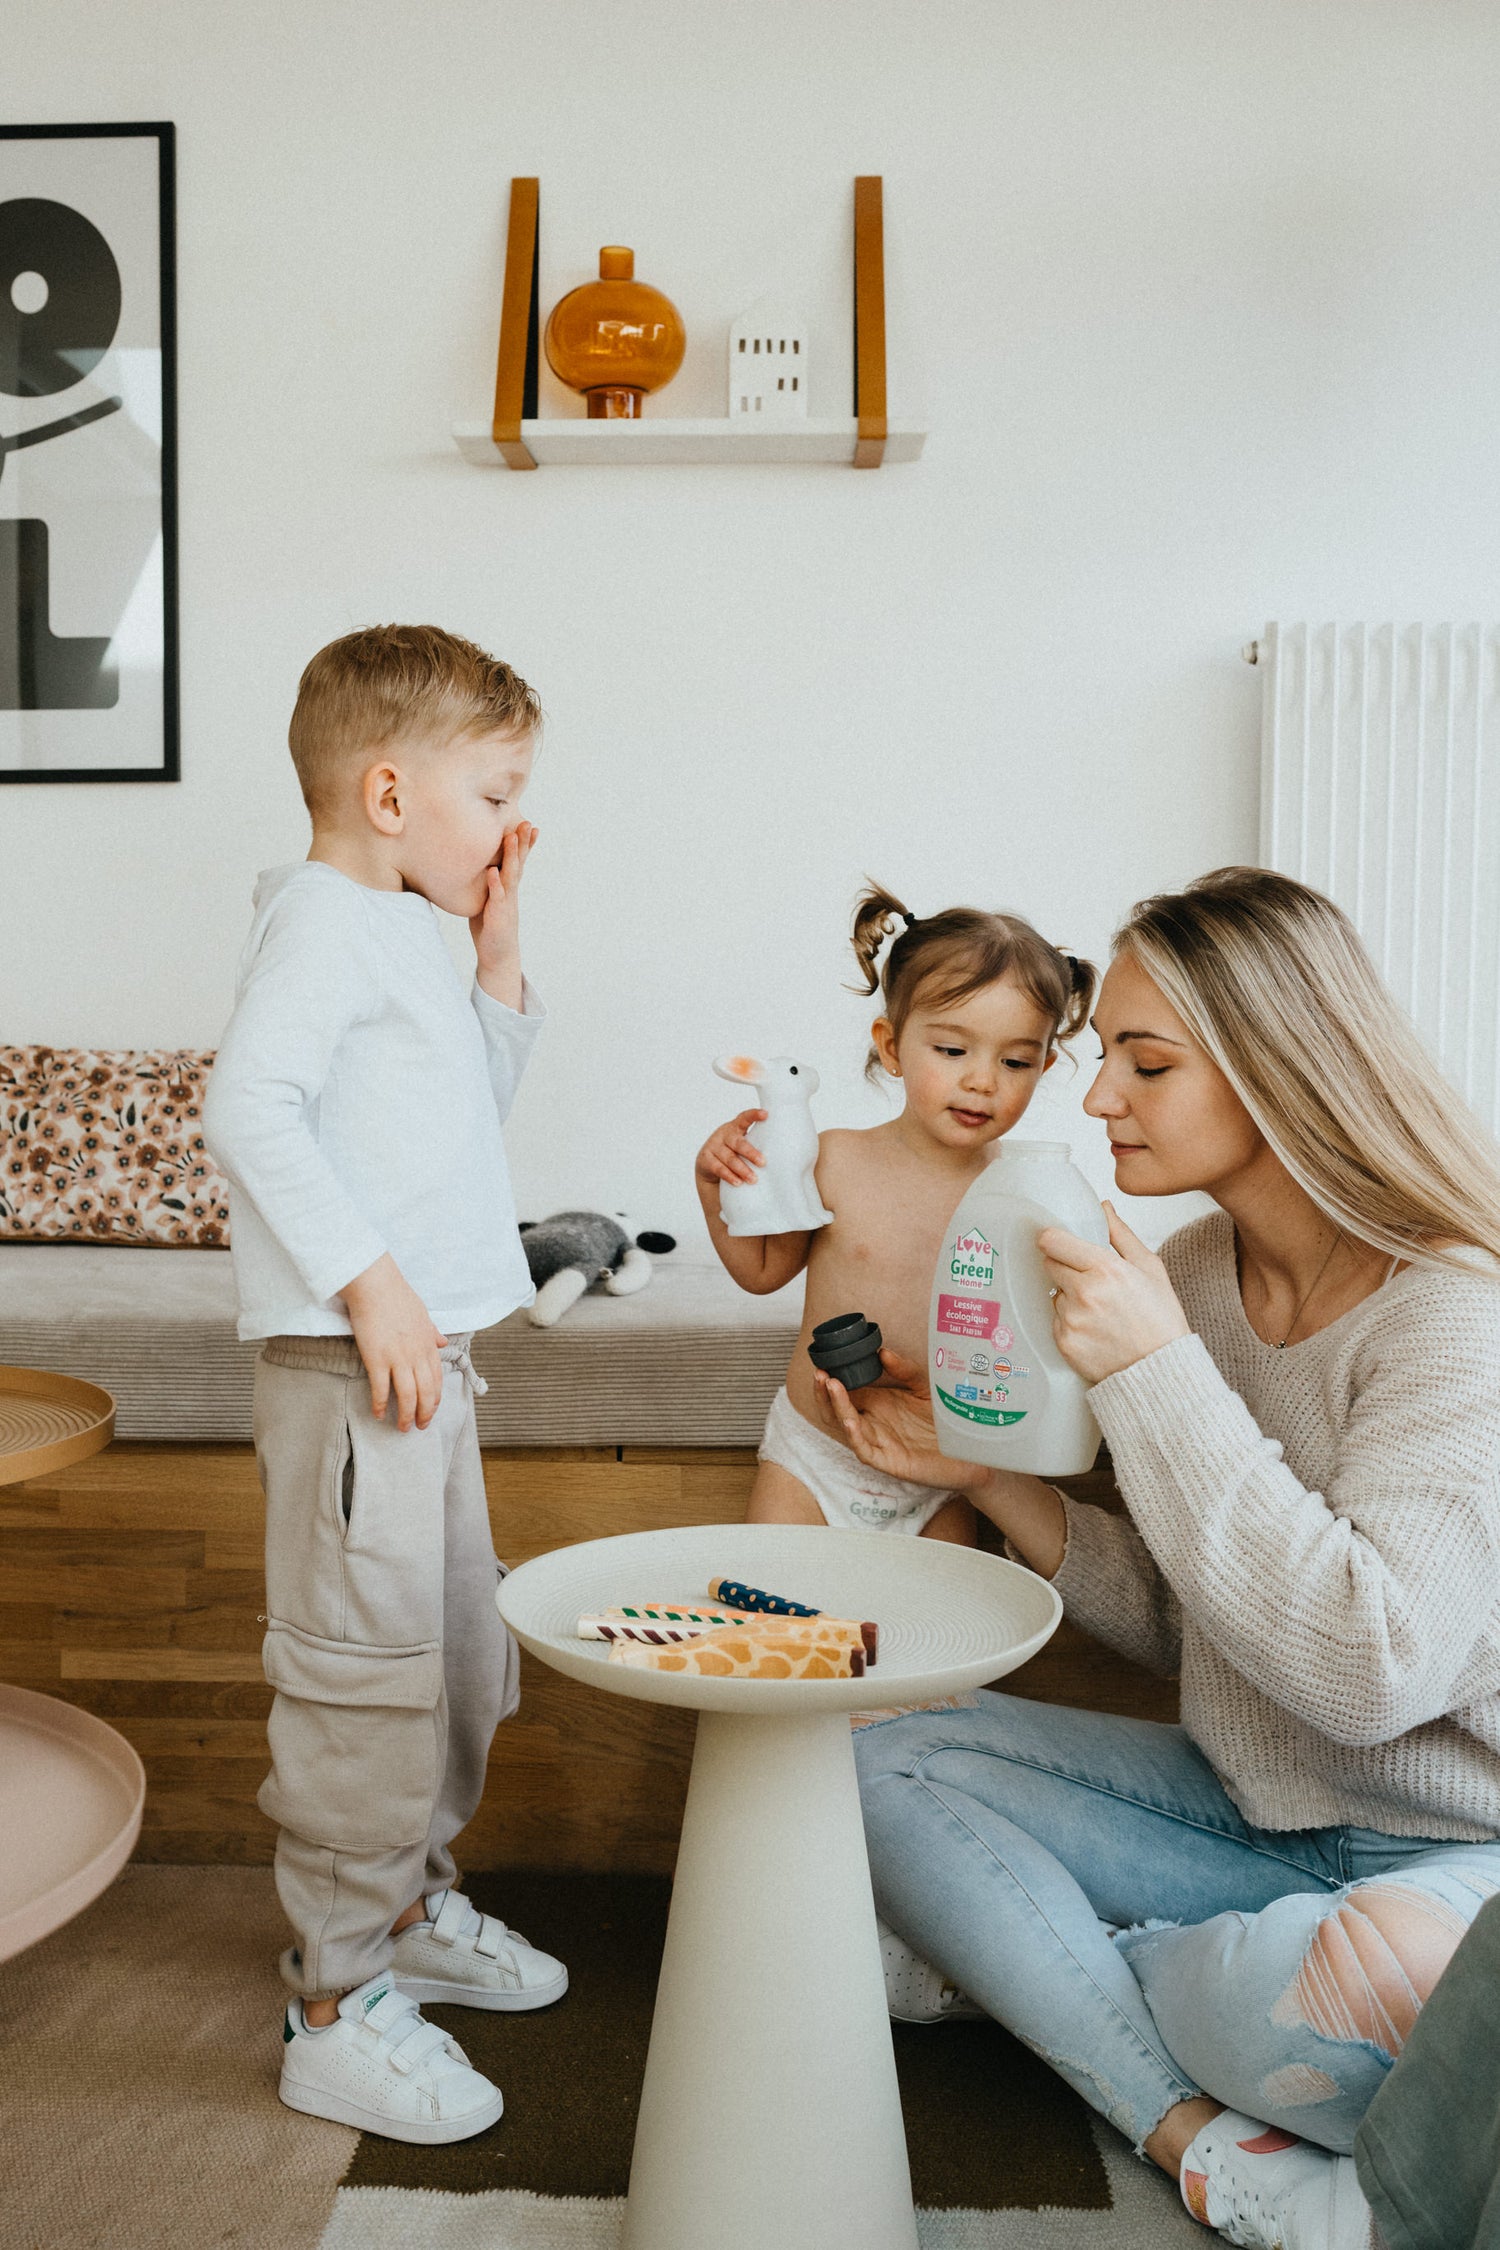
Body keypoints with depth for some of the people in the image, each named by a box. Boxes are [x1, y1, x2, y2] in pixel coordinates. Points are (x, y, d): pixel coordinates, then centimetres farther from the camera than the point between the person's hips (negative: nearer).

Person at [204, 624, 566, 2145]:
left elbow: (473, 1103, 25)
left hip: (426, 1350, 10)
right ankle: (337, 2006, 12)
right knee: (364, 1668, -4)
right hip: (349, 1357, -10)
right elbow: (247, 1105, -25)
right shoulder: (323, 919, -12)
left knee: (458, 1646, 20)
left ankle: (410, 1904, 38)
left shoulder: (412, 926, 17)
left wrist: (500, 955, 13)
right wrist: (372, 1287, -25)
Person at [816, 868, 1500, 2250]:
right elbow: (1177, 1627, 5)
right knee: (882, 1756, -5)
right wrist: (982, 1470, -6)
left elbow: (1371, 1666, -33)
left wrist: (1156, 1373, -30)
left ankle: (1023, 1958, -6)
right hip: (1246, 1807, 7)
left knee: (1328, 1976, -39)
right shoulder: (1191, 1275, -1)